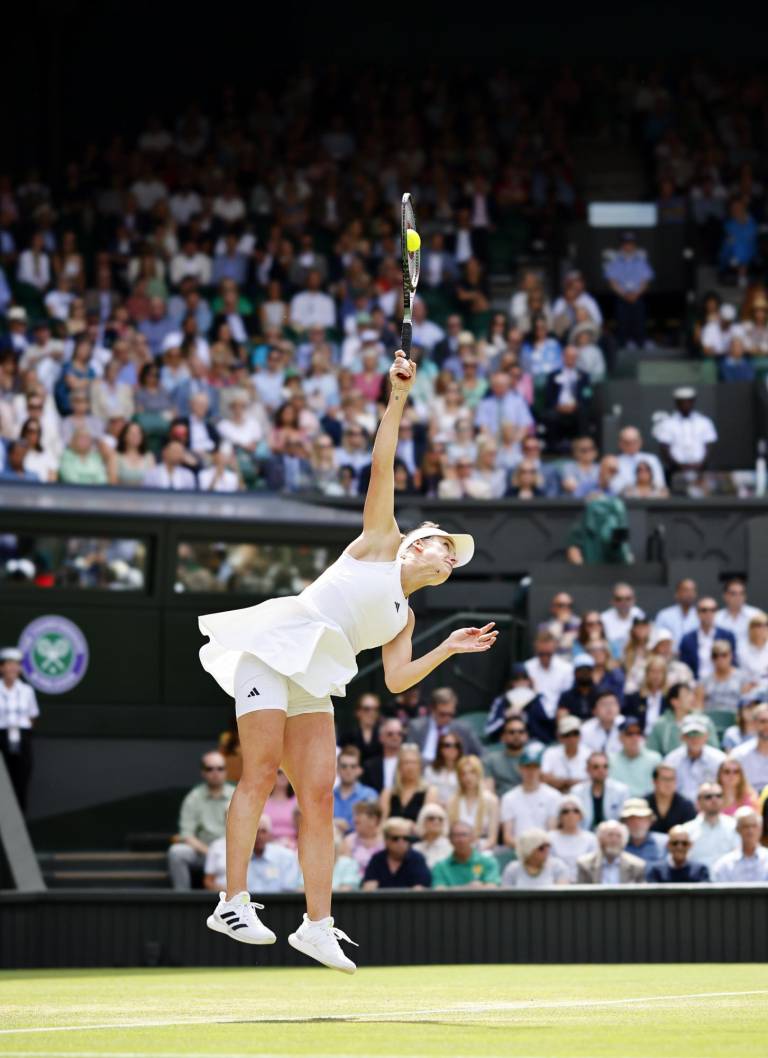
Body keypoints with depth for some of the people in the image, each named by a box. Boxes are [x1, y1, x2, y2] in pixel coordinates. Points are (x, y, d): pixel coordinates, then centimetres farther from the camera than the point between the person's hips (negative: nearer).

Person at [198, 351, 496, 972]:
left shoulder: (404, 618, 24)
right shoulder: (380, 542, 14)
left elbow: (396, 679, 12)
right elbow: (382, 467, 7)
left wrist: (447, 650, 7)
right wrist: (398, 400, 2)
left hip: (314, 683, 6)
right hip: (274, 646, -6)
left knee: (319, 797, -4)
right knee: (261, 772, -17)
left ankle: (317, 925, -5)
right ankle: (234, 901, -21)